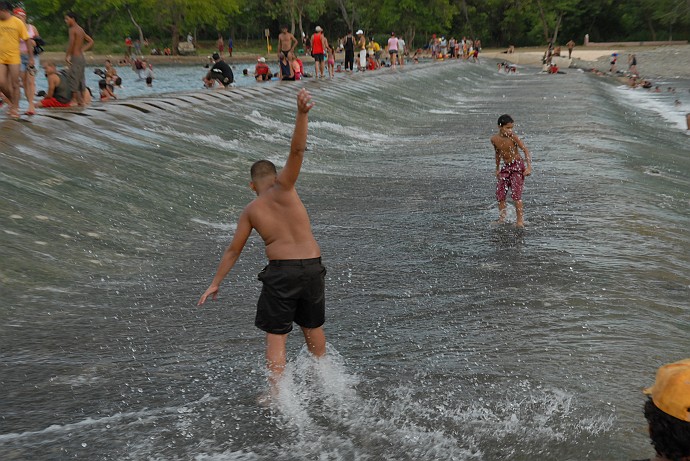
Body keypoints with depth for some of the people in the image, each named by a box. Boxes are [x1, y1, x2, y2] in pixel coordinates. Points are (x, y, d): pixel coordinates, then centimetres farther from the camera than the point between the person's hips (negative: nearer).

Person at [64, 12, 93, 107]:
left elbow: (71, 44, -21)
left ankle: (77, 101, -11)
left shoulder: (72, 29, -10)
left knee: (73, 81, -8)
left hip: (75, 58, -9)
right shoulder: (81, 29, 16)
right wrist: (82, 50, 13)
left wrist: (67, 56, -13)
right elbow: (91, 41, 20)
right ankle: (82, 101, 14)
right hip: (82, 58, 9)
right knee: (81, 82, 12)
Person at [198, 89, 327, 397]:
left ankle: (276, 393, -5)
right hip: (312, 267, 2)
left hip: (280, 271, -2)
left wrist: (215, 283, 16)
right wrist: (302, 114, -21)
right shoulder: (283, 187, 1)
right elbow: (297, 151, -13)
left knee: (275, 336, 5)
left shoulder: (250, 211, 5)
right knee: (313, 327, 23)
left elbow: (233, 250, 8)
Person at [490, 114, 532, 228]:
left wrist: (529, 166, -27)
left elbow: (525, 150, -18)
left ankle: (520, 220, -8)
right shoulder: (494, 139, -3)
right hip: (506, 167, 5)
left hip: (517, 165, -5)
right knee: (500, 193, 2)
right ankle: (502, 219, 13)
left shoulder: (513, 137, -17)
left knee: (516, 193, -14)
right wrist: (497, 169, 22)